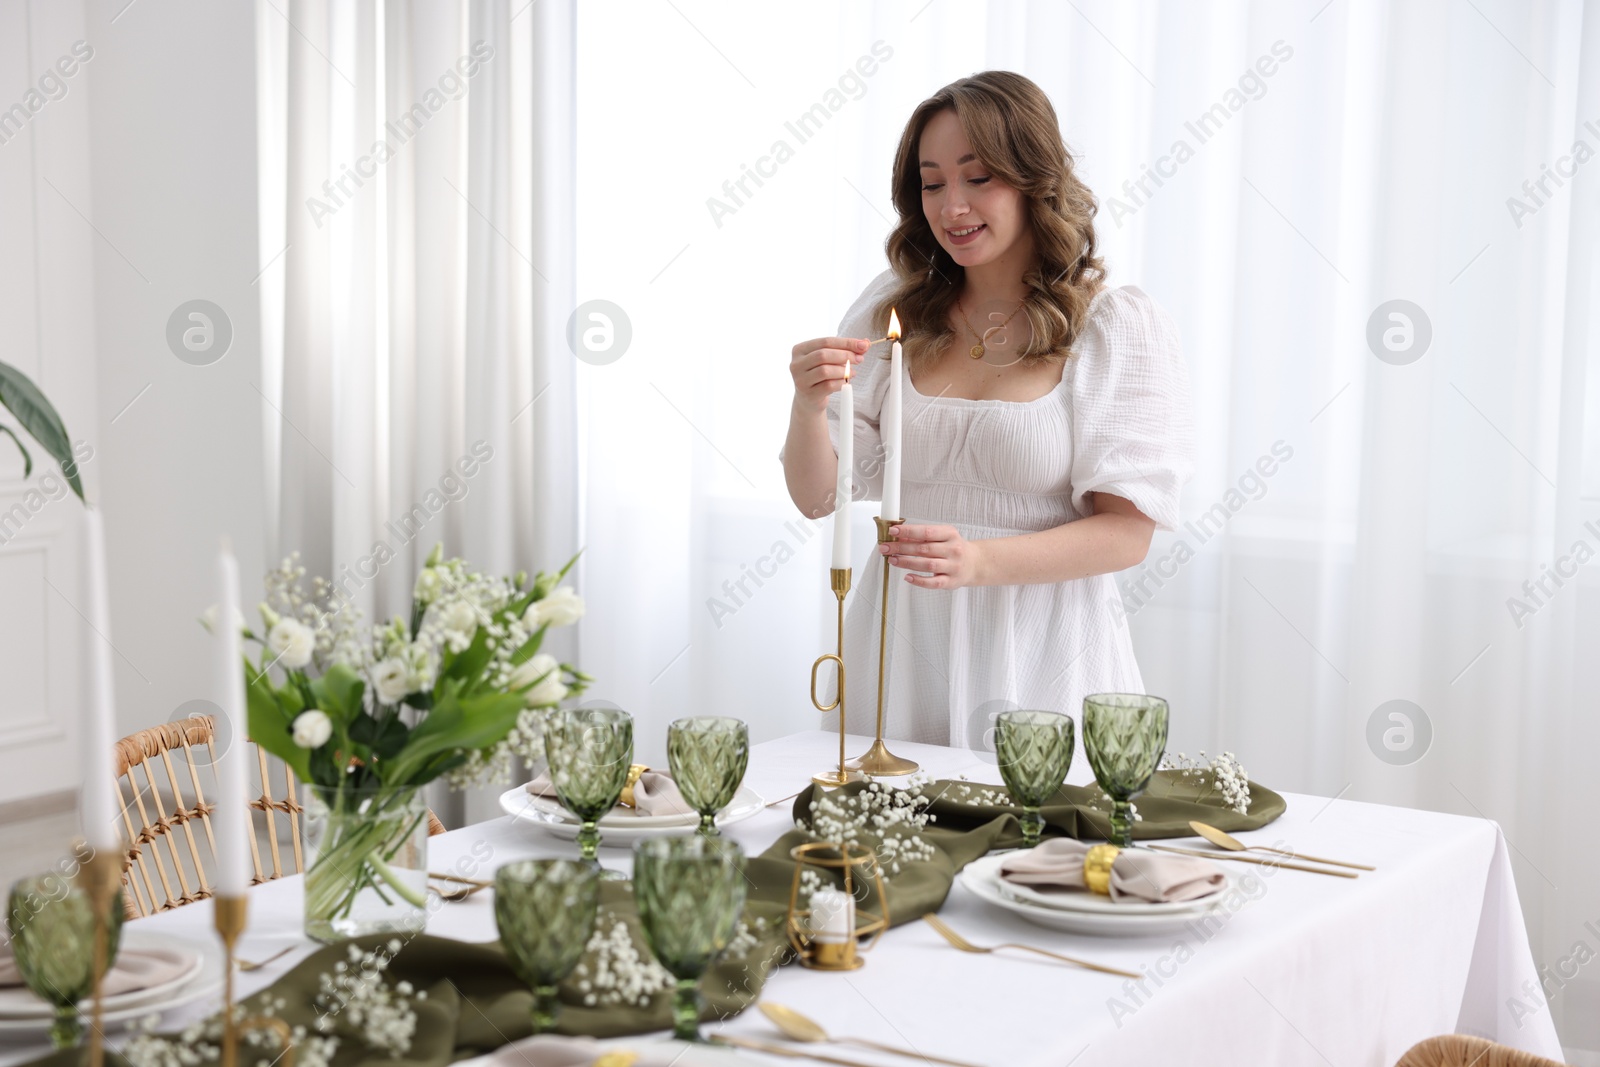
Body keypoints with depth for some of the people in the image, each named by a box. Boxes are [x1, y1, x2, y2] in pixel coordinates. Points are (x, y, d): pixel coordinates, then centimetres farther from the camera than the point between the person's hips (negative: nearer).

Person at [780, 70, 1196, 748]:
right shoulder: (891, 310, 5)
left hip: (1039, 655, -3)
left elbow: (1126, 534, -9)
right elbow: (815, 497, 3)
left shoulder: (1117, 325, -4)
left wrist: (977, 560, -24)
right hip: (901, 650, 3)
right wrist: (810, 405, -17)